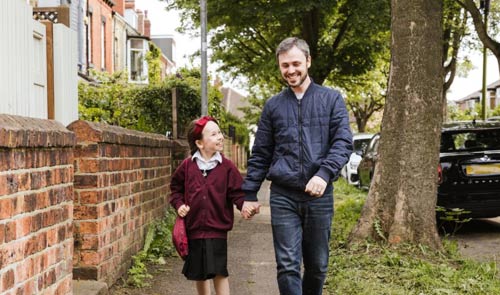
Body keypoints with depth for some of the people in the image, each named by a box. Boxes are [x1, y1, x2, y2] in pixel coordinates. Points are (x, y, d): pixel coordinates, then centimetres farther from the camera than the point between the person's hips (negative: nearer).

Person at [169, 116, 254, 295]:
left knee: (219, 271, -4)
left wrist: (245, 206, -21)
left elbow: (237, 192, -3)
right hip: (194, 227, 2)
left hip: (217, 228, -2)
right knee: (199, 273, 15)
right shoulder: (188, 165, 0)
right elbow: (176, 187, 14)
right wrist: (179, 204, -1)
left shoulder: (227, 167, -5)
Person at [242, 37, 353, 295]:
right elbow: (260, 154, 11)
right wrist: (249, 194, 6)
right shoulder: (273, 106, 9)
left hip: (319, 195, 0)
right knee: (288, 265, -5)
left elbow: (344, 142, -5)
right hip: (283, 196, 0)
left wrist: (325, 173, -22)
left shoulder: (332, 99, 5)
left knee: (317, 265, 11)